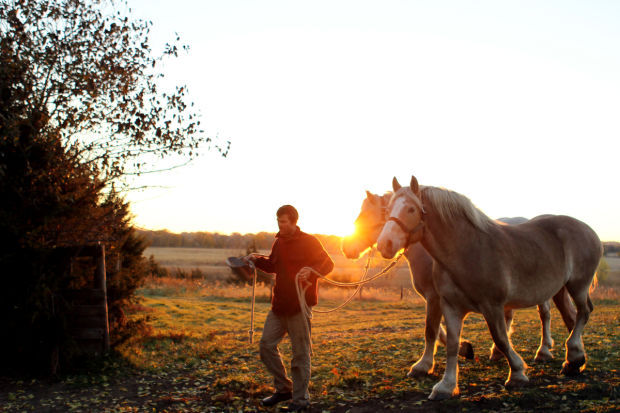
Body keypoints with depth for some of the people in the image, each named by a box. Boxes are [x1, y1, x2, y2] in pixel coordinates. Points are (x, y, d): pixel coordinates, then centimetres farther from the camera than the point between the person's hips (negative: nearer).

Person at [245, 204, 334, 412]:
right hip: (279, 304, 7)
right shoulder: (279, 242, 12)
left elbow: (328, 264, -10)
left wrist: (311, 270, -29)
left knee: (300, 352, 1)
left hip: (300, 305, -7)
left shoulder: (309, 242, -9)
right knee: (266, 344, 7)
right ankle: (283, 388, 22)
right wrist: (258, 259, 8)